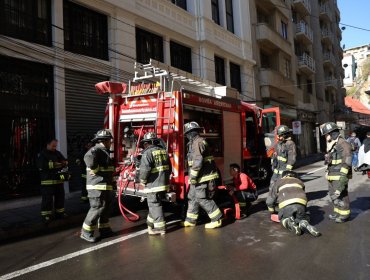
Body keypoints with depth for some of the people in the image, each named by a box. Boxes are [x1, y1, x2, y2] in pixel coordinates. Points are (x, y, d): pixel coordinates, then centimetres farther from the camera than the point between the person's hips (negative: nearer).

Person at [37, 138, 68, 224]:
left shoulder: (58, 153, 15)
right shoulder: (42, 154, -4)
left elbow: (65, 161, 15)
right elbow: (41, 165, -17)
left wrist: (64, 163, -9)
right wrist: (53, 164, -22)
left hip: (59, 179, 7)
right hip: (48, 180, -6)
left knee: (60, 197, 12)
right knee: (47, 198, -7)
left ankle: (59, 213, 24)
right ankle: (46, 215, 0)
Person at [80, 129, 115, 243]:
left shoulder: (103, 151, 17)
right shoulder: (96, 149, -15)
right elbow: (88, 157, -36)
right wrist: (95, 170, -25)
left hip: (105, 186, 10)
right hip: (98, 186, -10)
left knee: (105, 207, 16)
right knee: (97, 208, -6)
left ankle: (104, 230, 26)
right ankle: (86, 232, 5)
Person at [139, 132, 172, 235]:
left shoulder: (147, 153, -12)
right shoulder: (163, 151, 11)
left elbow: (144, 170, -21)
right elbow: (169, 168, 16)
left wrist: (142, 181, -4)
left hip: (154, 185, -8)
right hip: (164, 184, 8)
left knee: (155, 205, 3)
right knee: (155, 204, 20)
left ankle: (160, 227, 8)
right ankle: (150, 223, 33)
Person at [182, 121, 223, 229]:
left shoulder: (198, 142, -15)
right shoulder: (195, 142, 17)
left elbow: (198, 161, -23)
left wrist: (193, 176, -20)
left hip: (202, 177, -10)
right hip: (199, 177, 10)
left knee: (203, 199, -5)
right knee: (192, 197, 14)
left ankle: (216, 220, 5)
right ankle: (191, 220, 24)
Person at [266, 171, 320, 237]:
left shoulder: (278, 182, 29)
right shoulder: (299, 182, 37)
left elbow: (269, 200, 28)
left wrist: (272, 211, 44)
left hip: (286, 205, -2)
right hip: (301, 203, 2)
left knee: (283, 219, 24)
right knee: (302, 218, 26)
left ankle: (289, 223, -10)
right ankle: (304, 224, -8)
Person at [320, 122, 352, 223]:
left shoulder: (343, 144, -14)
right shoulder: (331, 145, 16)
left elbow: (347, 162, -20)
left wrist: (343, 176, -23)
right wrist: (328, 173, 21)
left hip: (339, 176, -10)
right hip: (332, 176, 10)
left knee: (341, 195, -2)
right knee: (333, 195, 16)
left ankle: (344, 214, 9)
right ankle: (337, 212, 28)